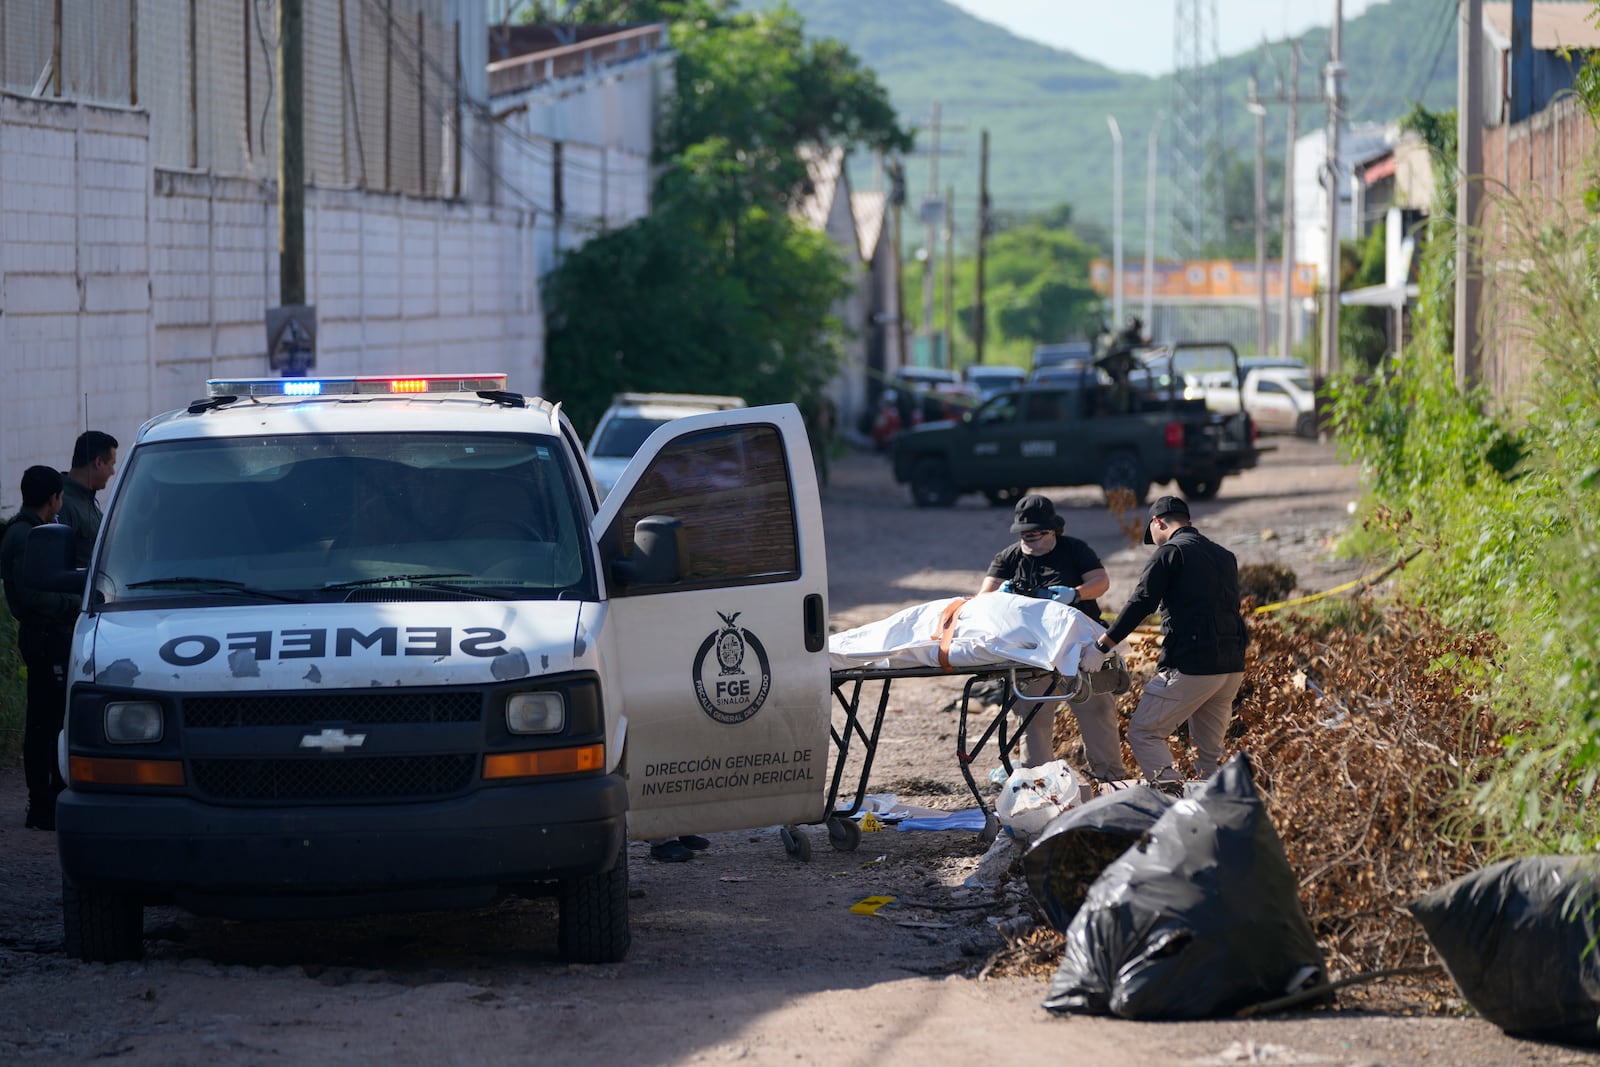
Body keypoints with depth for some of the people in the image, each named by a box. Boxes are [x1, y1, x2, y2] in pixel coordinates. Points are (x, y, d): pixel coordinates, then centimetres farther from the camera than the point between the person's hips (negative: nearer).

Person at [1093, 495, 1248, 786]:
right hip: (1232, 666, 8)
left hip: (1191, 666, -8)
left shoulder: (1169, 552, -3)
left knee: (1143, 732, -4)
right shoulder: (1224, 555, 20)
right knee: (1209, 748, 16)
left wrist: (1102, 645, -2)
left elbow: (1140, 604, -7)